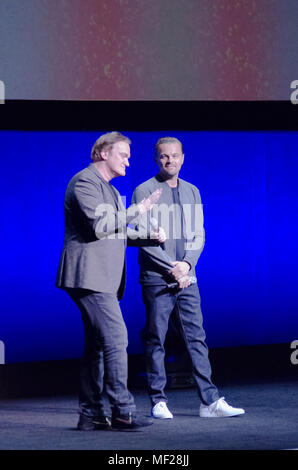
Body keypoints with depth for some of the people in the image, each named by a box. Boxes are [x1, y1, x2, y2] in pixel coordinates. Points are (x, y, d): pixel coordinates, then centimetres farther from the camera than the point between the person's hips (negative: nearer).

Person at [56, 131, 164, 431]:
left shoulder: (108, 189, 25)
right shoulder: (85, 181, -8)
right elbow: (99, 225, -19)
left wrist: (145, 237, 16)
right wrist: (136, 211, -11)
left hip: (103, 279, 11)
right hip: (90, 274, -11)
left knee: (98, 345, 9)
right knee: (115, 338, -14)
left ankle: (90, 414, 11)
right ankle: (122, 411, -13)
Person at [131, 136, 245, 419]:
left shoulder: (192, 192, 14)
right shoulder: (144, 192, -2)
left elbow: (198, 235, 12)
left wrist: (187, 263, -6)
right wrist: (171, 267, -13)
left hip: (187, 278, 4)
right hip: (156, 279, -4)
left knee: (197, 338, 3)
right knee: (155, 340, -1)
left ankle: (210, 401, 3)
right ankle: (158, 401, 6)